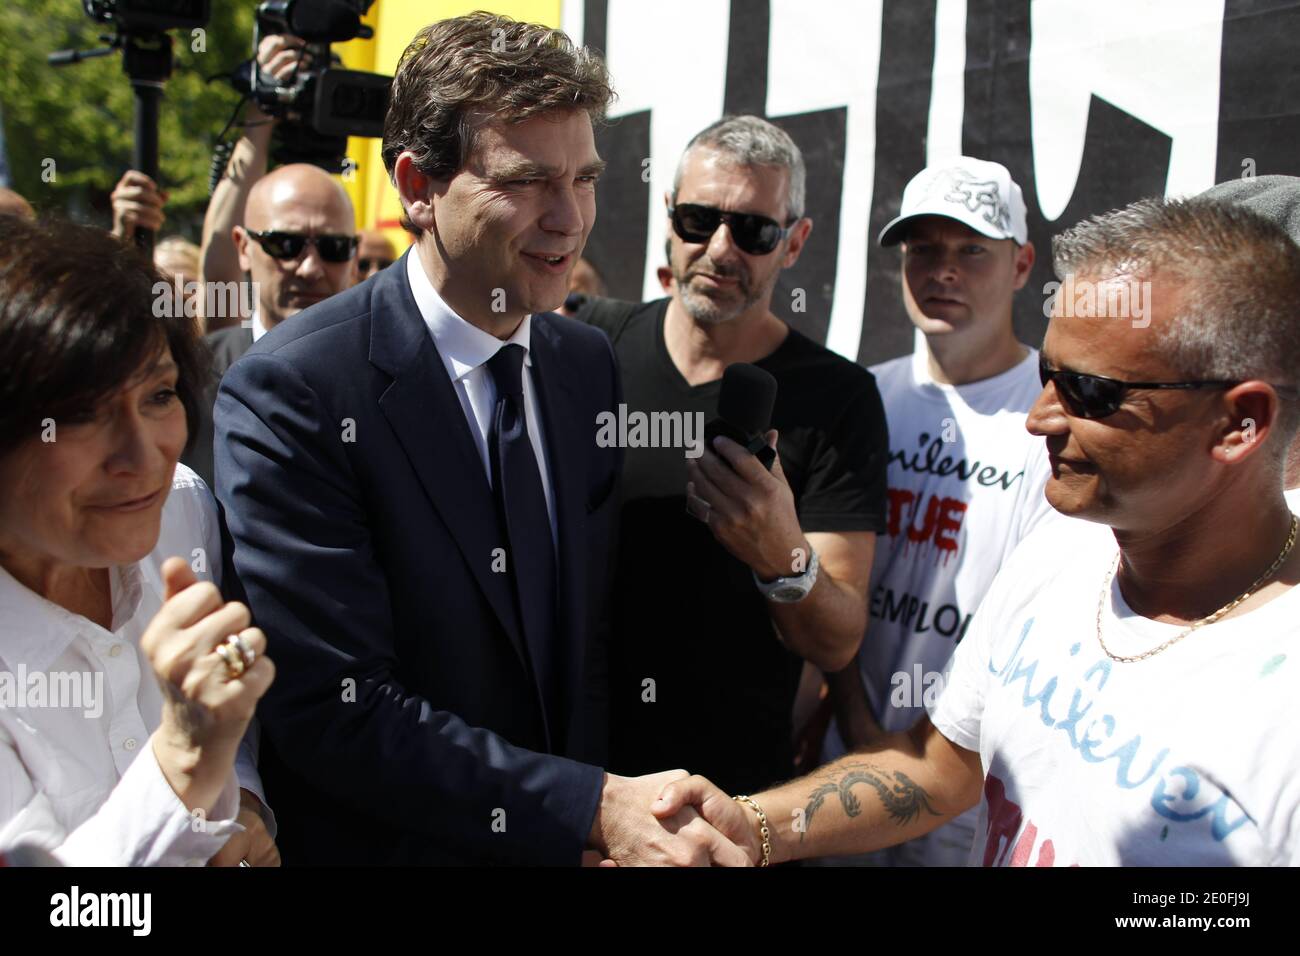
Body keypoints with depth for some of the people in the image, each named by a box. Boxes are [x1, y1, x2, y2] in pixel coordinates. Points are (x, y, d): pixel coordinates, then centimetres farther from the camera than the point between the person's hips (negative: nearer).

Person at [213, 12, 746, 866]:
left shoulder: (592, 365, -2)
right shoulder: (289, 393, -21)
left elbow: (601, 627, 3)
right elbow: (338, 709, -24)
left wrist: (621, 818, -11)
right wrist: (595, 809, -26)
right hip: (383, 843, -5)